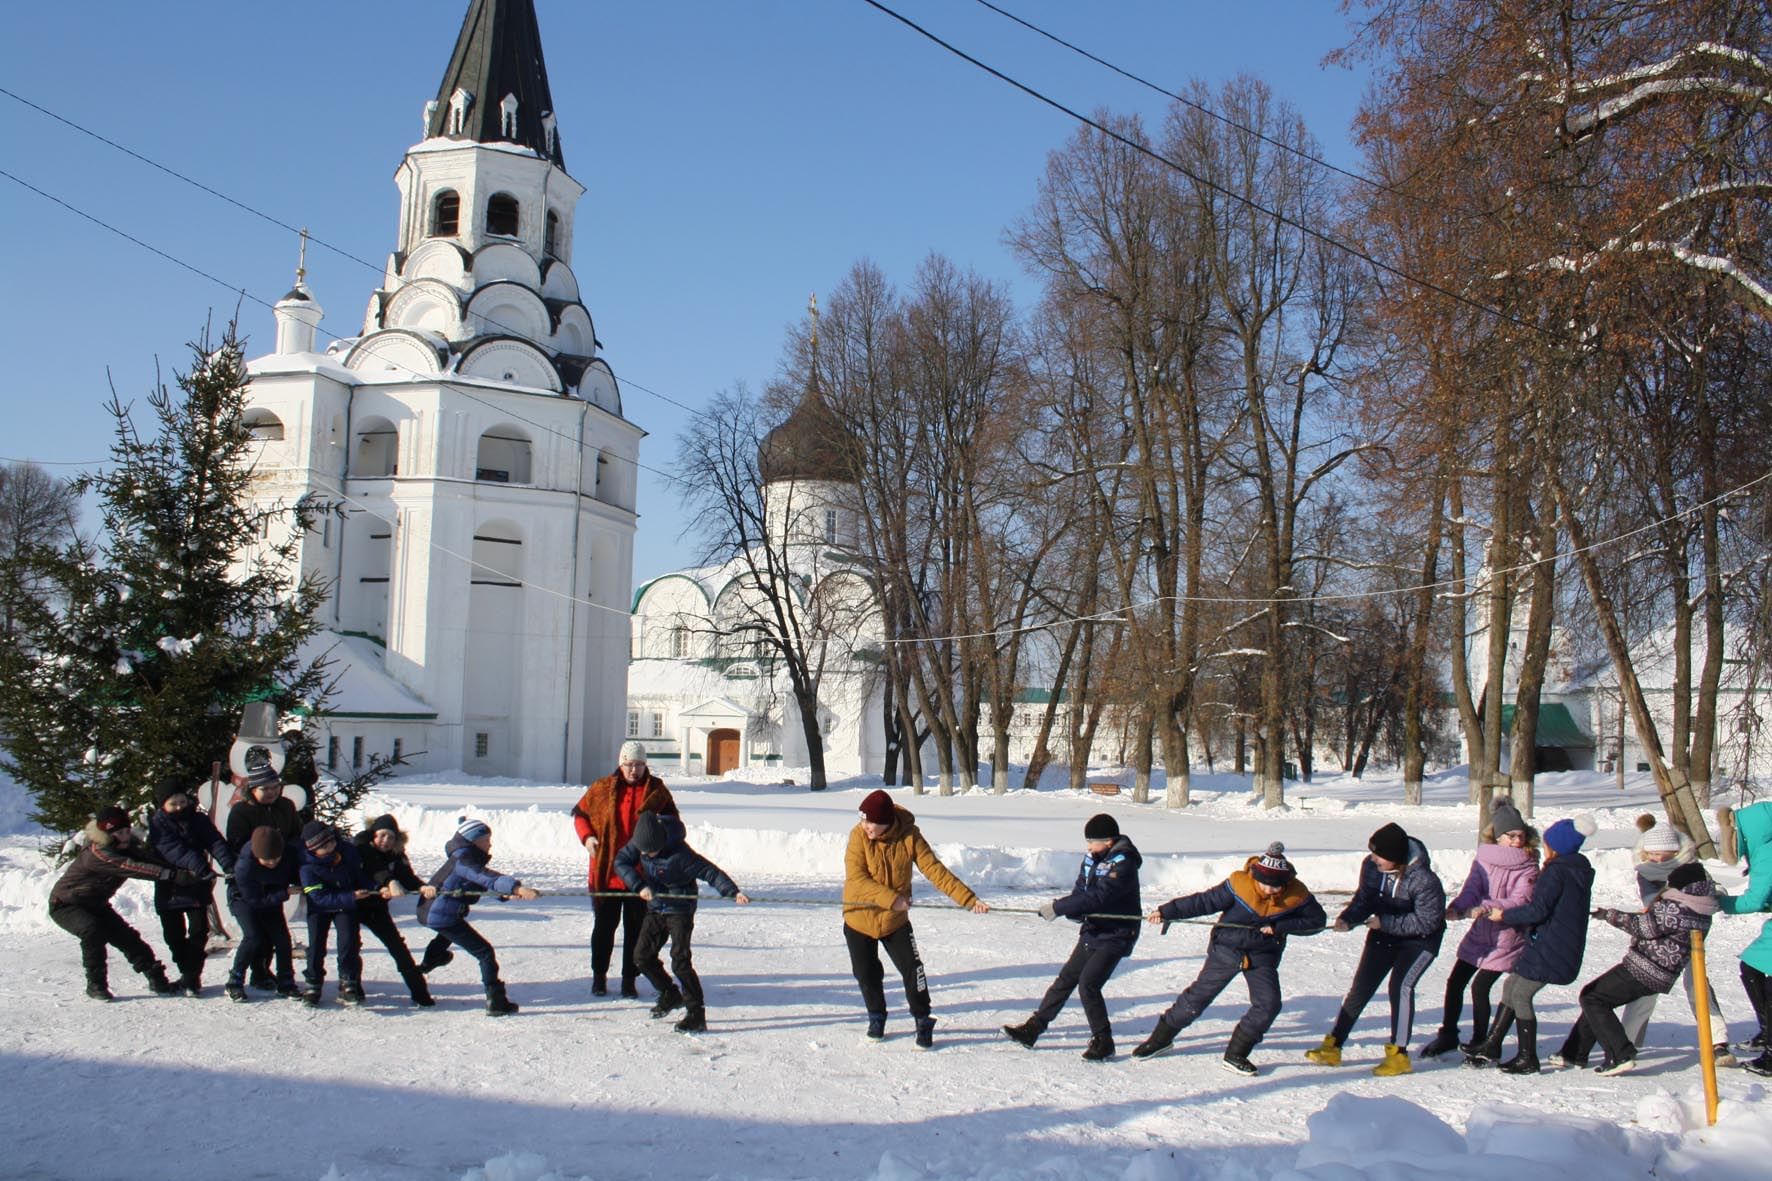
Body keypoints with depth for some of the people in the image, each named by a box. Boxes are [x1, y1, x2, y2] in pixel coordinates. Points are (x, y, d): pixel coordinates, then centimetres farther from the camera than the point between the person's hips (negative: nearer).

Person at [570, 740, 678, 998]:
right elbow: (580, 813, 13)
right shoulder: (602, 789, 1)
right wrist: (587, 836, -4)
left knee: (636, 929, 5)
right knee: (604, 926, 11)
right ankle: (599, 975, 24)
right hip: (605, 872, 0)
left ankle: (629, 979, 15)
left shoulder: (657, 791, 2)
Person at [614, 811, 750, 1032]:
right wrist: (639, 886, -20)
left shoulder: (679, 853, -27)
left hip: (680, 909, -7)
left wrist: (734, 892, -38)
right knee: (642, 956, 9)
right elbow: (621, 862, -6)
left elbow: (709, 871, -28)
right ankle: (670, 994, 31)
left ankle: (696, 1015, -11)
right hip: (655, 908, 7)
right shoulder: (639, 844, -9)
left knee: (680, 960, -15)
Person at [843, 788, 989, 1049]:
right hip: (859, 919, 0)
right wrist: (891, 898, -34)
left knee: (912, 970, -3)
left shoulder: (909, 836, -15)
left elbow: (935, 870, -14)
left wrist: (968, 899, -21)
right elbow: (856, 879, -23)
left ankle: (923, 1021, 17)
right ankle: (876, 1018, 35)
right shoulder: (858, 835, -18)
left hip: (896, 920, 0)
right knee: (867, 974, 10)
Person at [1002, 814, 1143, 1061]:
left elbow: (1098, 897, -30)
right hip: (1093, 930, 8)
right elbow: (1081, 891, 8)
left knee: (1088, 984, -15)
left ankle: (1103, 1042, 0)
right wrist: (1074, 911, -15)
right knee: (1066, 978, 9)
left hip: (1115, 936, -8)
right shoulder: (1092, 858, 3)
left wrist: (1058, 907, -28)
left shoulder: (1123, 864, -22)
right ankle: (1034, 1028, 15)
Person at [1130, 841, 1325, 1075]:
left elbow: (1317, 920, -7)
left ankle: (1235, 1055, 4)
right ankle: (1161, 1037, 22)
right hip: (1226, 949, -2)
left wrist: (1280, 927, -20)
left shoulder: (1297, 896, -15)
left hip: (1263, 957, 2)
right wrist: (1167, 912, -19)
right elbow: (1205, 902, -18)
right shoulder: (1238, 885, -22)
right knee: (1198, 996, 3)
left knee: (1269, 1004, -12)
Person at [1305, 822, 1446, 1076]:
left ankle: (1398, 1054, -9)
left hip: (1419, 939, -5)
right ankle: (1332, 1047, 9)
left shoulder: (1424, 880, -31)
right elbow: (1364, 899, -3)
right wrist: (1348, 919, -22)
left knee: (1401, 986, -21)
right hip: (1383, 933, 5)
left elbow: (1426, 921, -25)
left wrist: (1384, 922, -25)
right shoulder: (1371, 866, -16)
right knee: (1361, 987, 2)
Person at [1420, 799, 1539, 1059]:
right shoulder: (1484, 859, 2)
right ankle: (1447, 1035, 22)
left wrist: (1486, 907, -32)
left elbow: (1520, 901, -19)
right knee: (1455, 982, 6)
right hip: (1479, 933, 4)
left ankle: (1480, 1041, 12)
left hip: (1506, 938, -4)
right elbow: (1472, 888, -7)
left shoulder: (1528, 867, -6)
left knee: (1479, 987, -8)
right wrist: (1456, 909, -26)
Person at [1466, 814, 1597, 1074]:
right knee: (1511, 985, 15)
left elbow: (1537, 910, -21)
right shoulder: (1579, 870, 12)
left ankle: (1528, 1059, 5)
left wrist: (1505, 915, -9)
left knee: (1520, 995, -1)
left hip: (1549, 949, -10)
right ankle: (1491, 1046, 18)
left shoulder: (1556, 870, -16)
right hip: (1566, 947, 10)